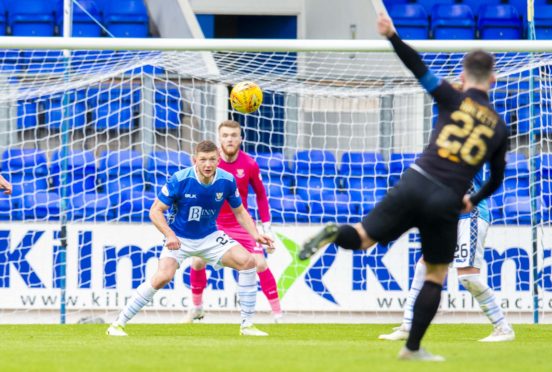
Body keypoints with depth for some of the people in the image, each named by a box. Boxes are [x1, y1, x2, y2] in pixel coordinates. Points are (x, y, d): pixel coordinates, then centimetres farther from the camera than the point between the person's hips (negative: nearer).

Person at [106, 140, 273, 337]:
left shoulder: (227, 181, -11)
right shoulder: (179, 180, -21)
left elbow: (240, 212, 5)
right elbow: (155, 211, -15)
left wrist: (255, 234, -11)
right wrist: (170, 235, -30)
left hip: (209, 237, 4)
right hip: (179, 239, -4)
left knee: (247, 261, -15)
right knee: (163, 276, -27)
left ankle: (247, 325, -3)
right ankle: (118, 324, -16)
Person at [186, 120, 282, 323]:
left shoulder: (249, 164, -12)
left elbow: (260, 194, 1)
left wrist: (266, 226, -1)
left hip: (241, 223, -1)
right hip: (213, 223, 1)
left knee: (260, 264, -10)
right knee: (197, 262, -9)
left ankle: (278, 314, -2)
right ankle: (197, 308, 15)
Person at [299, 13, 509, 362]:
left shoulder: (453, 100, 7)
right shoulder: (499, 127, 13)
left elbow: (419, 68, -6)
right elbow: (496, 179, 23)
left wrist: (392, 36, -6)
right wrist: (473, 200, 40)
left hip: (415, 184, -1)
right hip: (448, 203, 1)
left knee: (363, 238, 5)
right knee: (436, 276, 14)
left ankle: (336, 234, -32)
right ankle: (413, 348, 14)